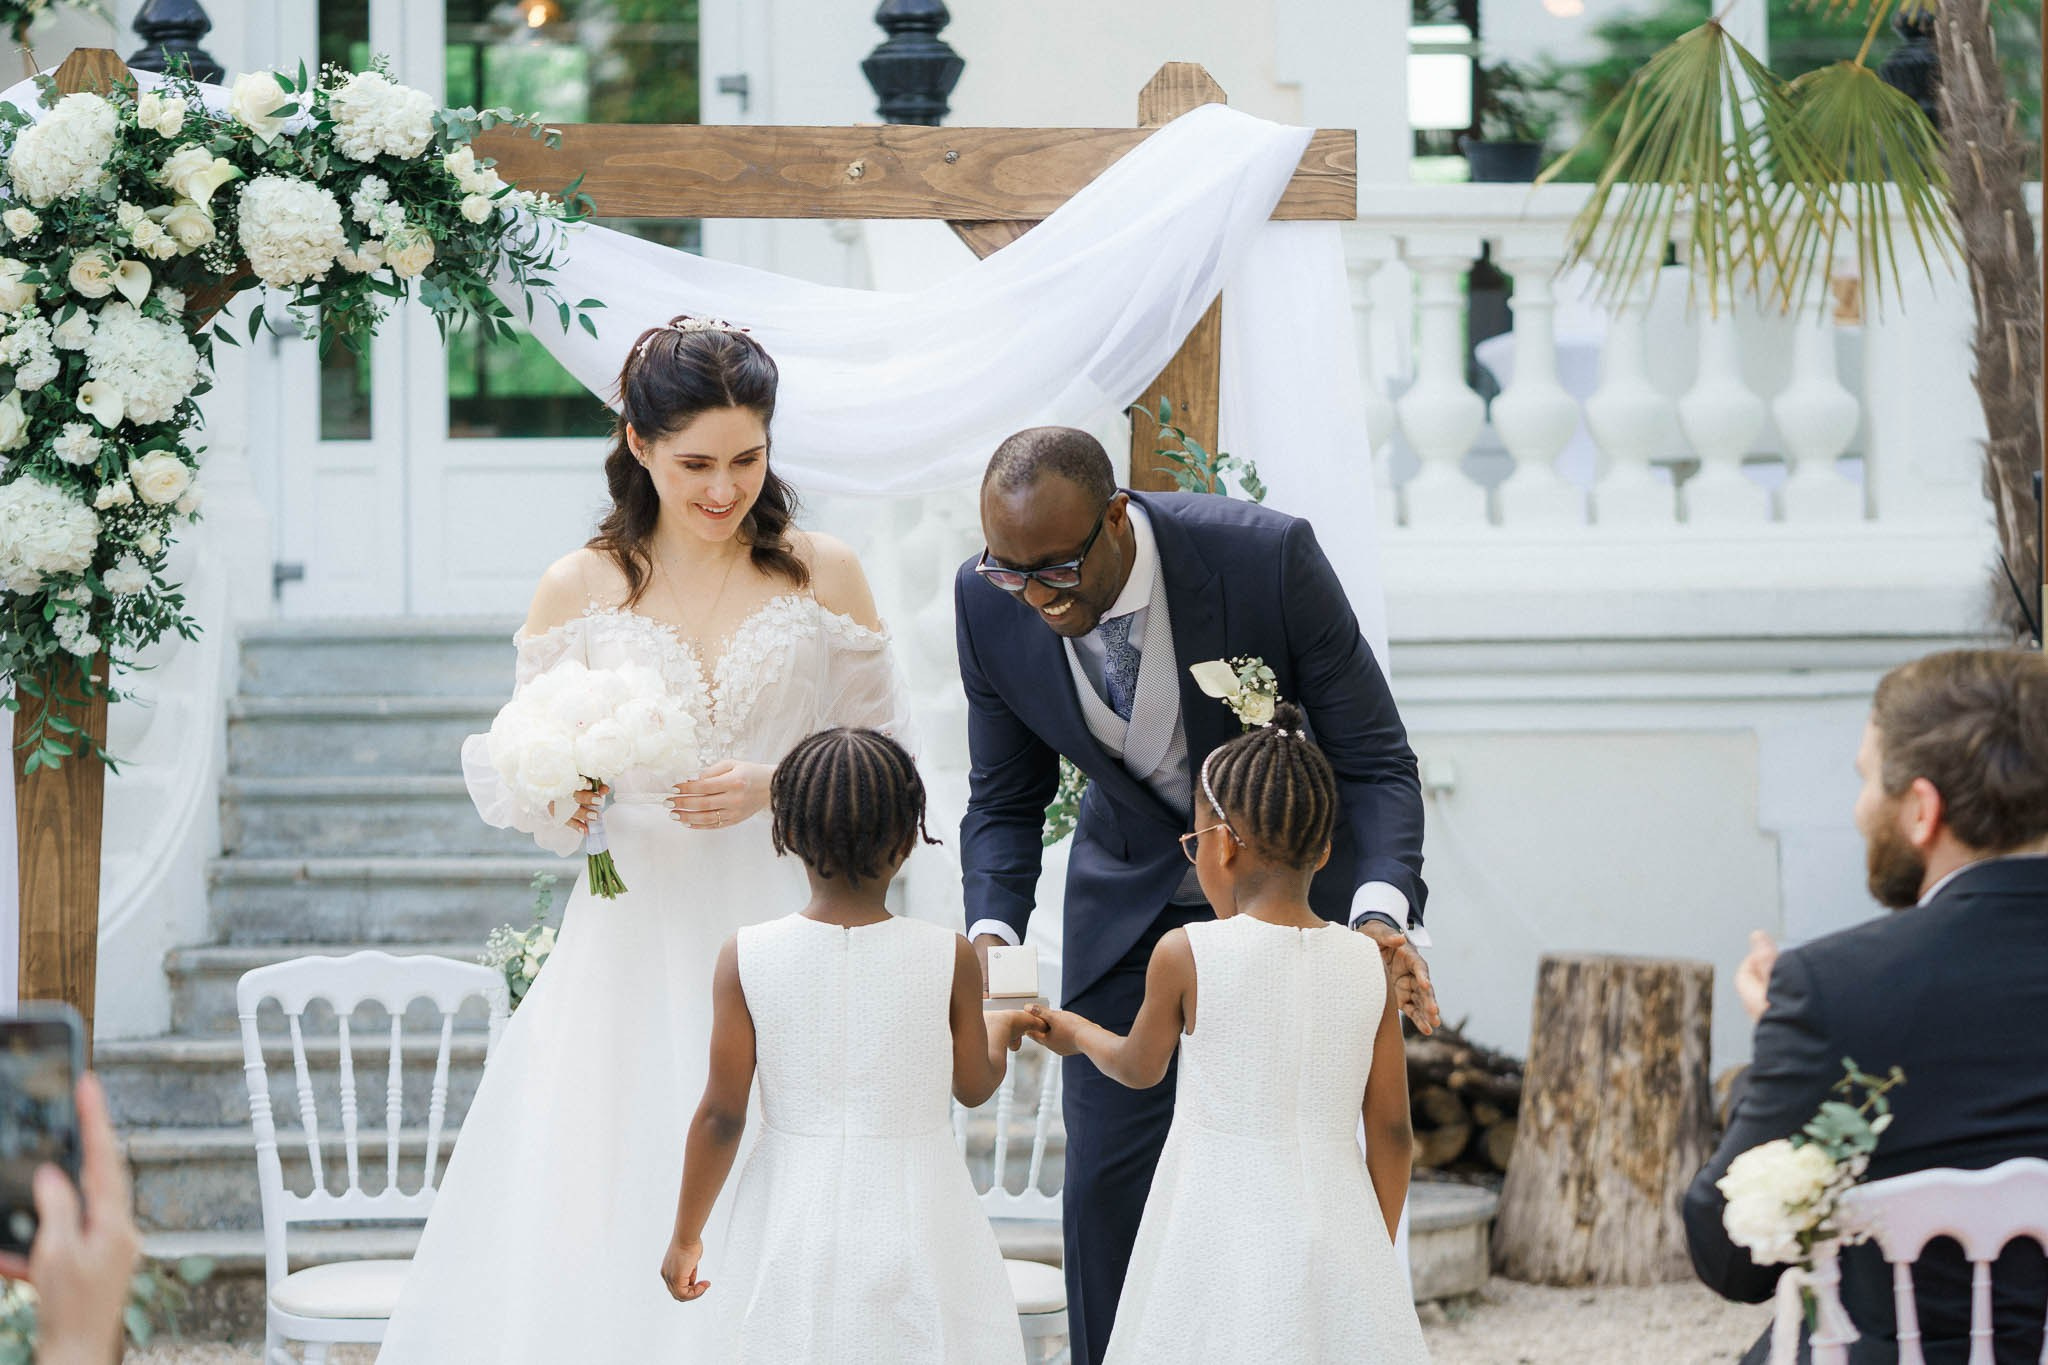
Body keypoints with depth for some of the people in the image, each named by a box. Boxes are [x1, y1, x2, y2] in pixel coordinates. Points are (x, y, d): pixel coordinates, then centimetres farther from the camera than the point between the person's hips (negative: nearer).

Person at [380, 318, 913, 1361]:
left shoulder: (823, 578, 5)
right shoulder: (579, 591, 5)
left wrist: (774, 786, -10)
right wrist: (562, 799, -12)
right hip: (635, 950, 1)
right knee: (599, 1229, -4)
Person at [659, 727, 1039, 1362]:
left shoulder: (746, 958, -9)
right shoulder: (948, 957, -9)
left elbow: (722, 1113, -6)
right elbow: (973, 1085, 6)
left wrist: (686, 1235, 6)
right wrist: (1003, 1031, 29)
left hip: (797, 1224, 1)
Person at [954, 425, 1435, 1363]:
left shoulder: (1269, 560, -31)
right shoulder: (990, 603, -20)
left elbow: (1375, 760, -22)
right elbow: (1004, 801, -5)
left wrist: (1381, 913, -40)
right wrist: (991, 934, -25)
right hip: (1130, 890, 3)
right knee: (1107, 1178, -1)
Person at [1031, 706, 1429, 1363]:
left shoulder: (1186, 955, -8)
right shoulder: (1369, 964, 1)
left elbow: (1138, 1067, 12)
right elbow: (1391, 1131, 5)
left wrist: (1075, 1032, 33)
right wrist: (1374, 1251, 18)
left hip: (1224, 1238, -3)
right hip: (1337, 1230, 3)